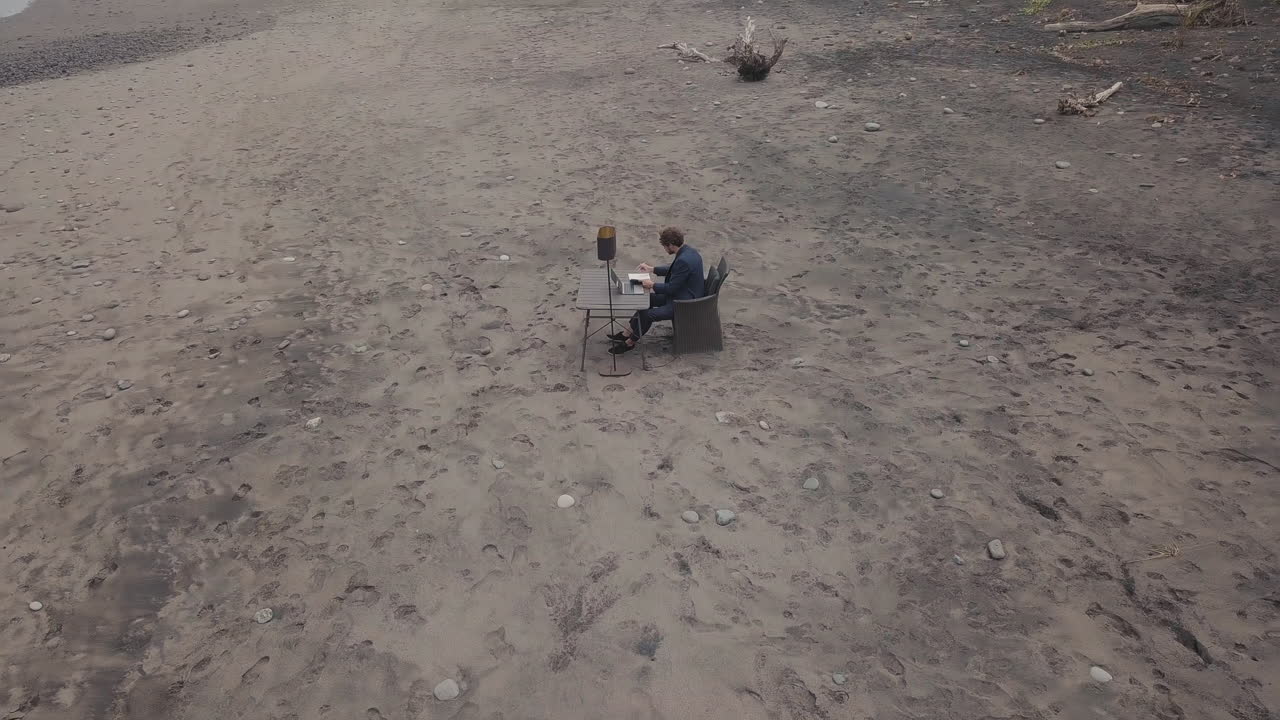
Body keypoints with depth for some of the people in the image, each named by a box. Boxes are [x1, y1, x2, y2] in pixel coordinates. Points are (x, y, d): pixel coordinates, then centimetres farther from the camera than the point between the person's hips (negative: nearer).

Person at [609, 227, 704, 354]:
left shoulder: (683, 260, -29)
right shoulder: (688, 251, 3)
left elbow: (671, 288, -23)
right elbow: (672, 270, 20)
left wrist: (652, 285, -10)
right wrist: (652, 269, 17)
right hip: (682, 294, 11)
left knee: (647, 315, -15)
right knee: (649, 299, 11)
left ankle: (629, 343, 6)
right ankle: (627, 333, 16)